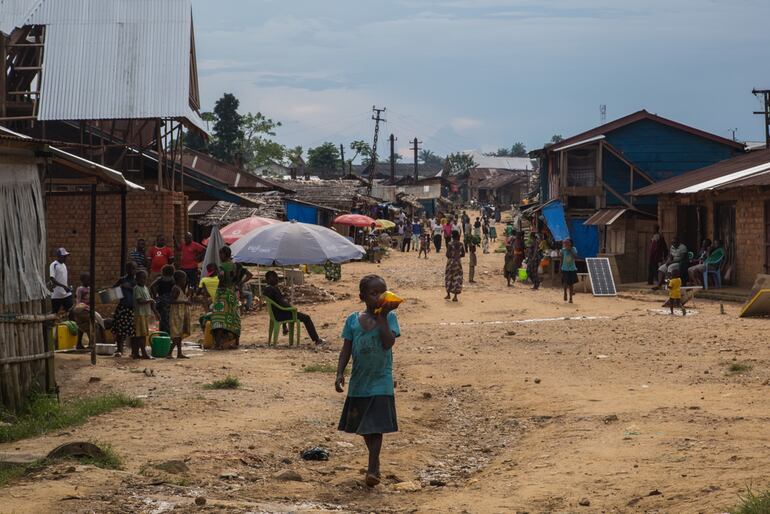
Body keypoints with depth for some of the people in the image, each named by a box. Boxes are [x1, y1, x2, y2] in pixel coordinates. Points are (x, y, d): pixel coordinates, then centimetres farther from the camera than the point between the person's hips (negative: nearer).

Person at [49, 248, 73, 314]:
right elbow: (52, 279, -22)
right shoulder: (53, 265, -12)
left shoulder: (64, 265, 13)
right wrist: (64, 286, -29)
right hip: (56, 295, -7)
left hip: (66, 294, 7)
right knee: (54, 313, 4)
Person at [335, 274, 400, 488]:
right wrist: (340, 373, -8)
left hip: (381, 382, -4)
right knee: (363, 426, 15)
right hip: (359, 381, 4)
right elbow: (346, 350, 2)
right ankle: (374, 460, 34)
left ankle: (373, 468, -8)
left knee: (376, 426, -9)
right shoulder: (353, 320, 2)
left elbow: (388, 342, -20)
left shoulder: (389, 317, -4)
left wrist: (381, 317, -18)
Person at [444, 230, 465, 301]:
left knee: (448, 278, 13)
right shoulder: (460, 244, -2)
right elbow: (463, 254, 3)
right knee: (457, 279, 5)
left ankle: (448, 294, 20)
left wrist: (450, 257, 8)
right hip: (458, 262, 3)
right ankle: (455, 296, 1)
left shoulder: (450, 244, -12)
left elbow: (448, 254, -14)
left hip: (451, 262, -3)